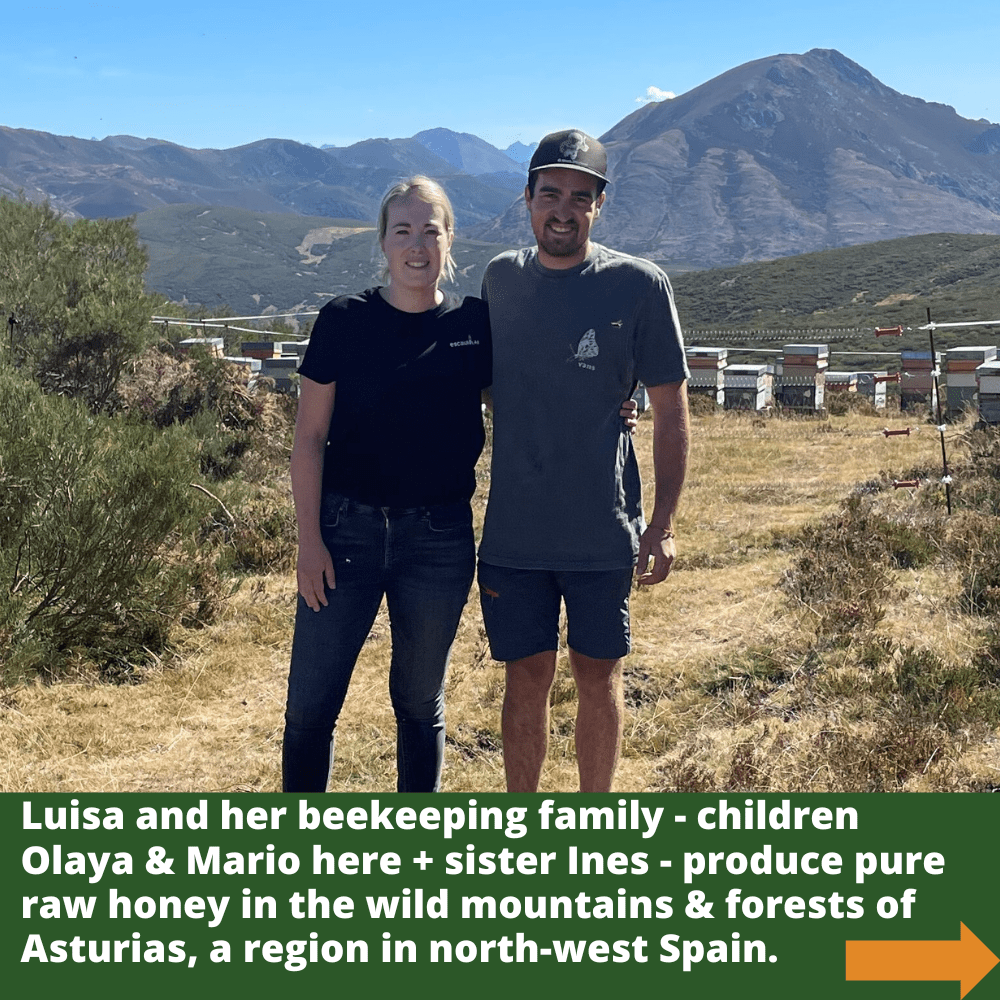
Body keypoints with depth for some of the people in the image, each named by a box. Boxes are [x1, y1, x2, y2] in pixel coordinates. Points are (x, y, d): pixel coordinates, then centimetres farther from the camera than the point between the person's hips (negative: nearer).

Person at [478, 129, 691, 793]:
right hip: (512, 529, 3)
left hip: (603, 531, -2)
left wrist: (663, 522, -9)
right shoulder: (501, 279, 6)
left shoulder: (639, 285, -5)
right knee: (527, 678, 9)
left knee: (599, 676, 9)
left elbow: (671, 409, -3)